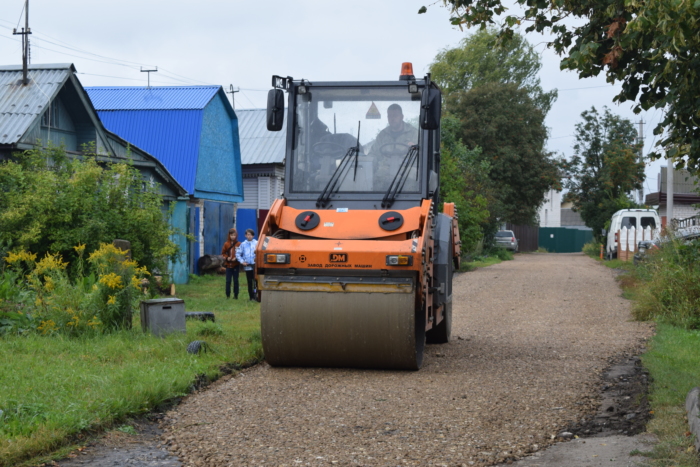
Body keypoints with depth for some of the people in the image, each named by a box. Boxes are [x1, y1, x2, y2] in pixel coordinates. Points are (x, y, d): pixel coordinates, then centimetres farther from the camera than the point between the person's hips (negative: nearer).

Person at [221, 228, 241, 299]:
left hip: (236, 265, -1)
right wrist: (227, 258, -8)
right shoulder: (226, 244, 2)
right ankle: (228, 295, 8)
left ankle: (236, 295, 11)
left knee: (236, 280, 4)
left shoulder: (239, 244, -4)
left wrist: (236, 258, -15)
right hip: (228, 265, 1)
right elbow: (223, 253, 9)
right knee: (228, 280, 1)